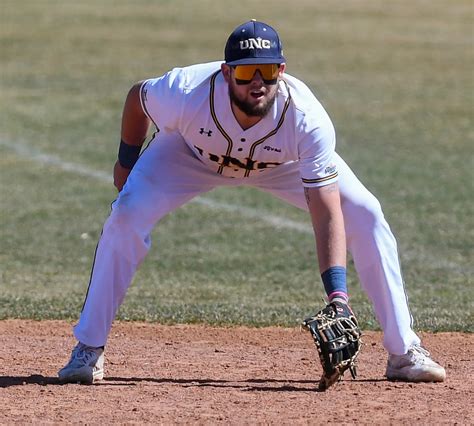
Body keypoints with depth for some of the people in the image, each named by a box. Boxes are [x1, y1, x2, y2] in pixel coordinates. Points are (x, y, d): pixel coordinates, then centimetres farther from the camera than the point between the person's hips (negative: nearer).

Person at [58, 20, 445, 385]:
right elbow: (138, 96, -15)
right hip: (193, 153, 0)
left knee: (365, 215, -15)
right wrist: (127, 161, -1)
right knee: (127, 216, -22)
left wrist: (337, 295, -50)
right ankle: (88, 349, -6)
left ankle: (404, 352, -2)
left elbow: (328, 215, -40)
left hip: (284, 161, 0)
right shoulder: (187, 93, -40)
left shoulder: (307, 120, -40)